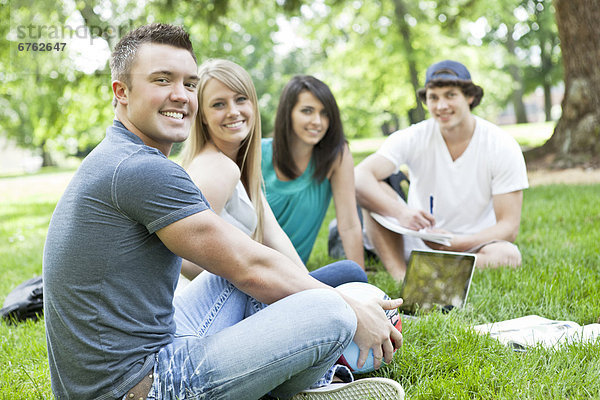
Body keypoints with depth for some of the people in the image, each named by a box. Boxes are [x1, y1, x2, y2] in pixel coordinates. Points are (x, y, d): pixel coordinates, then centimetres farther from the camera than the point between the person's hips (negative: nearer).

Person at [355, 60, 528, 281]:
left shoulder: (503, 147, -10)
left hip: (473, 246, -1)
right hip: (416, 242, 1)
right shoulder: (413, 138, -9)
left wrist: (454, 242, -29)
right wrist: (400, 212, -43)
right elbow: (359, 178, -25)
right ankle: (400, 276, -31)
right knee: (374, 192, -21)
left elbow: (509, 227, -13)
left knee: (509, 256, -33)